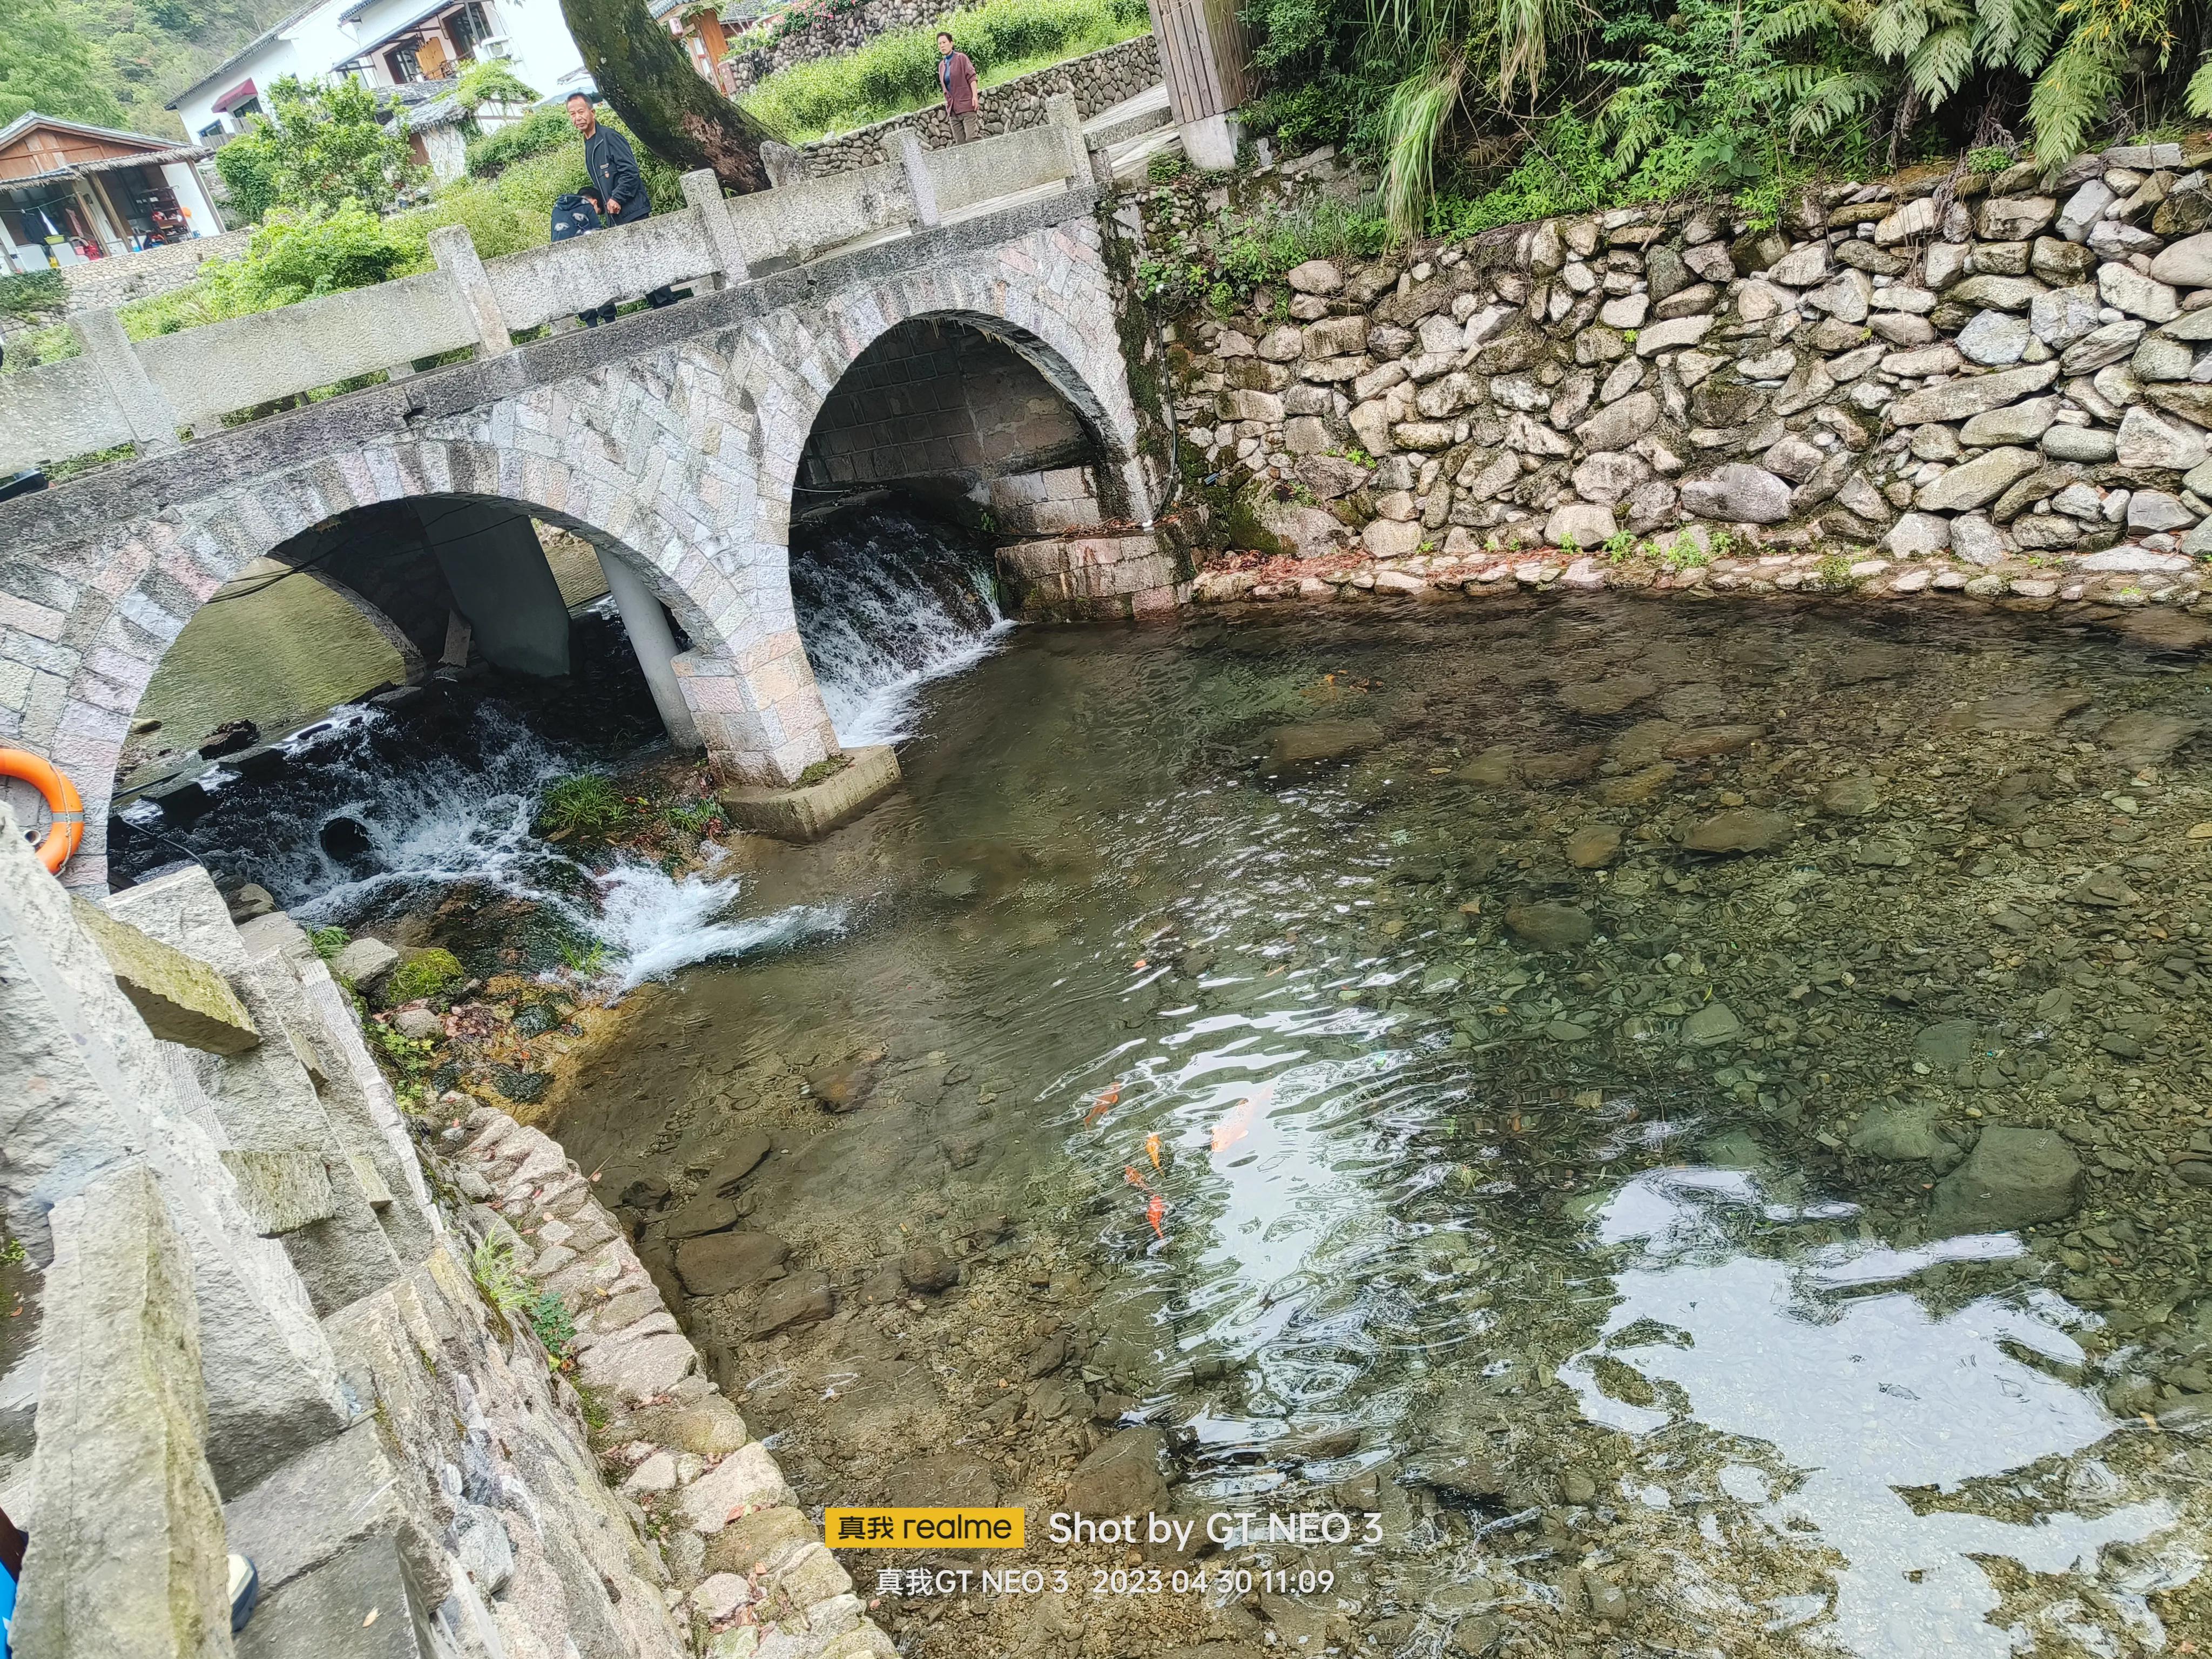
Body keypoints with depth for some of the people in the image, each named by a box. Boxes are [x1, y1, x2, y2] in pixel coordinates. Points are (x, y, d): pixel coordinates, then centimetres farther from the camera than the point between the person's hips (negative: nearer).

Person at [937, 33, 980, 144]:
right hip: (953, 109, 6)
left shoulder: (961, 58, 0)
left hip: (966, 105, -6)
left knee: (972, 138, -18)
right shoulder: (941, 65, 16)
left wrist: (975, 96, -18)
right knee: (960, 142, 0)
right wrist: (948, 103, 18)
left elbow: (972, 77, -7)